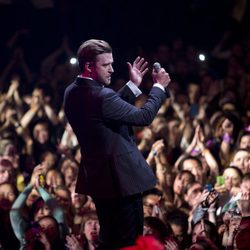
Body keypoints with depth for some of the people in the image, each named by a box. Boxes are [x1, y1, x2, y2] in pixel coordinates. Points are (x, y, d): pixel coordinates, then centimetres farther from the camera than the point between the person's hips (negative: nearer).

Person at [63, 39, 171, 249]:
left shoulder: (72, 93, 3)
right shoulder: (101, 97, -25)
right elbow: (143, 117, -18)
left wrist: (133, 85, 11)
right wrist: (159, 87, -5)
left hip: (96, 177, 10)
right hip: (121, 179, -10)